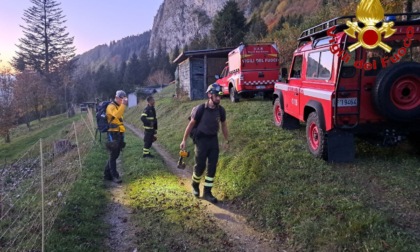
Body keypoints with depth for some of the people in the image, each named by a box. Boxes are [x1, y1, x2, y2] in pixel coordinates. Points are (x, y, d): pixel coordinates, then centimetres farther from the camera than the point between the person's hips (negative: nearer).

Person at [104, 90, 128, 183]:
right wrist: (123, 105, -33)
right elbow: (117, 115, -31)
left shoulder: (119, 106, 19)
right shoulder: (111, 106, -11)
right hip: (113, 134, -9)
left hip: (119, 134, 9)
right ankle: (114, 176, 1)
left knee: (115, 155, 14)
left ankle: (107, 174, 23)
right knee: (113, 156, -4)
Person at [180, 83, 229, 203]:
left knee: (212, 167, 2)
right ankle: (195, 184, 32)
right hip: (202, 140, -4)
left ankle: (207, 192, 13)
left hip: (213, 140, 4)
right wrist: (184, 140, -5)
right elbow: (191, 124, -8)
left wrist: (227, 140, 15)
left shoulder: (221, 110, -4)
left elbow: (223, 125, 11)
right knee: (200, 166, 2)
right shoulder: (200, 109, -16)